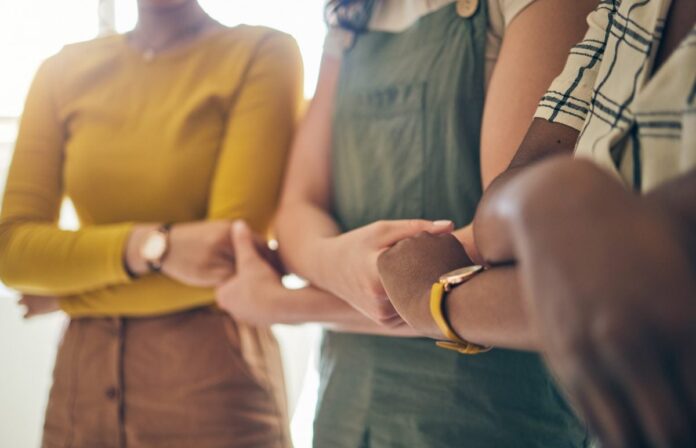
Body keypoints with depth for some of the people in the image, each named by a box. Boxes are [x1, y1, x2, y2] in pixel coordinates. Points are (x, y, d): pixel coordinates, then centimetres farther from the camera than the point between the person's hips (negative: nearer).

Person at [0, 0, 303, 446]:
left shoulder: (264, 53, -6)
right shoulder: (64, 71, 6)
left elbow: (237, 250, -15)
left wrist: (66, 276, -6)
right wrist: (154, 247, -20)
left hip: (213, 378, -3)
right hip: (84, 378, 4)